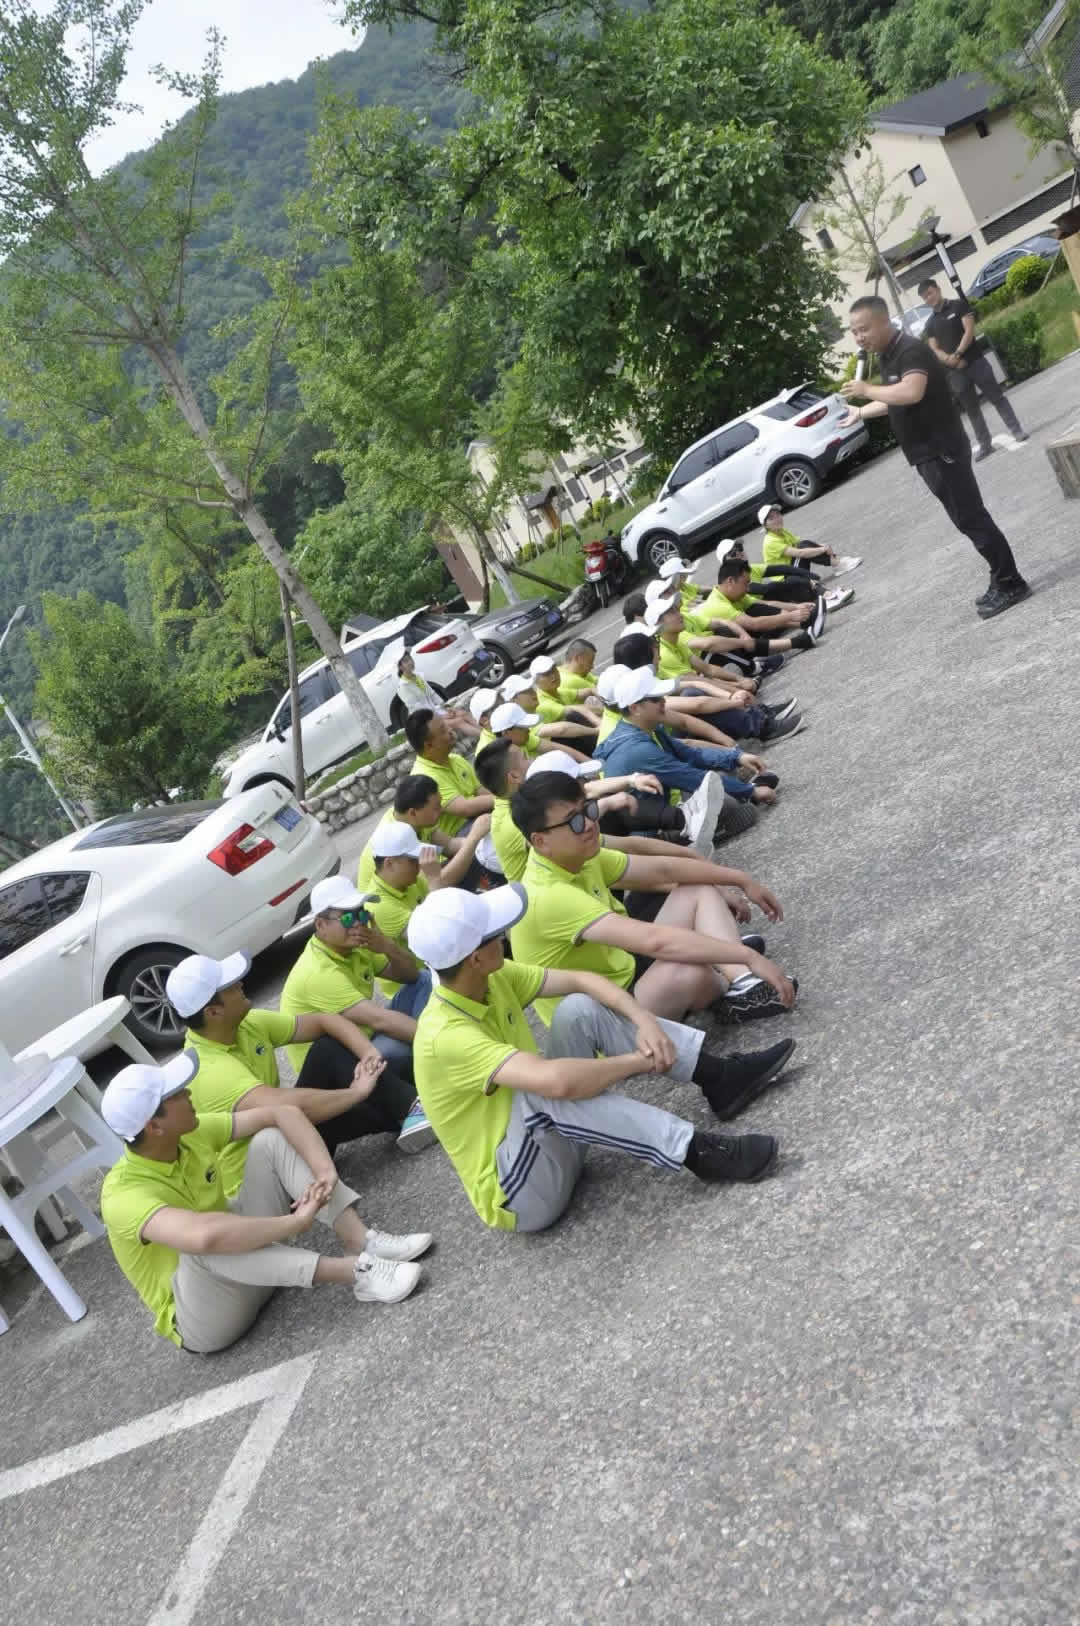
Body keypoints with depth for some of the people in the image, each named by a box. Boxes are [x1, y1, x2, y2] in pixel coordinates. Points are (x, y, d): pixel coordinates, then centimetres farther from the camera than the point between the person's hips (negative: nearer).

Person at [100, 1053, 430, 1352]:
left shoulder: (190, 1134, -8)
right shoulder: (124, 1195, -30)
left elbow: (284, 1111, -9)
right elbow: (204, 1236, -49)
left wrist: (325, 1172, -25)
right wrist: (295, 1221, -38)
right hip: (201, 1320, -7)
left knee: (271, 1140, -8)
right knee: (205, 1244, -41)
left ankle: (361, 1240, -22)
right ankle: (355, 1271, -35)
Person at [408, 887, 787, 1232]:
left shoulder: (493, 978, -5)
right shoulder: (445, 1036, -30)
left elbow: (581, 980, -1)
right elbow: (558, 1081, -41)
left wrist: (643, 1021, -18)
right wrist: (640, 1061, -26)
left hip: (548, 1141, 8)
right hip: (518, 1194, -8)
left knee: (580, 1009, -6)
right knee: (545, 1089, -37)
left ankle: (719, 1078, -8)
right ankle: (694, 1151, -28)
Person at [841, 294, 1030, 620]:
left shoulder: (911, 350, -18)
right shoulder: (887, 356, 13)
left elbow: (911, 392, -36)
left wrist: (867, 390, -26)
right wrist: (860, 412, 33)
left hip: (942, 450, -10)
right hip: (928, 455, 10)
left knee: (970, 518, -7)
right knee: (968, 519, 13)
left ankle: (1010, 584, 0)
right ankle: (1003, 582, 21)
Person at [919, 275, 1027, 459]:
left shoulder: (959, 305, 2)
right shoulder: (930, 324, 11)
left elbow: (969, 331, -8)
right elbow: (934, 350, 4)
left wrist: (957, 354, -19)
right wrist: (949, 360, -16)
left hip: (975, 361, -3)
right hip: (955, 371, 3)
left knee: (997, 397, -1)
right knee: (971, 409, 7)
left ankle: (1016, 430, 6)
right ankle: (985, 445, 13)